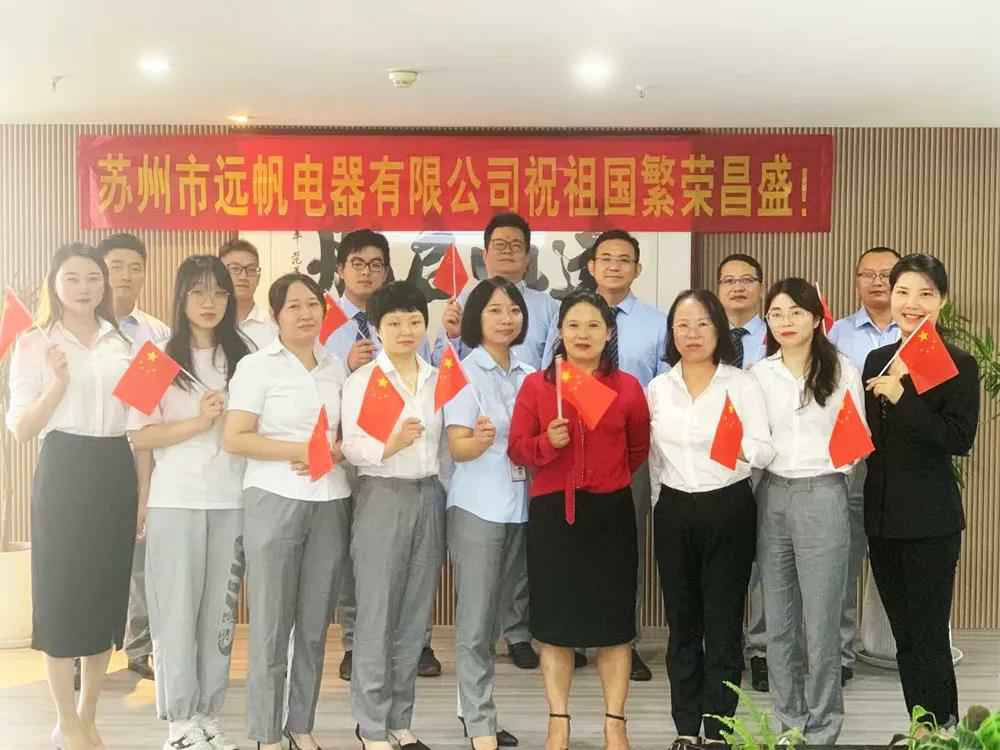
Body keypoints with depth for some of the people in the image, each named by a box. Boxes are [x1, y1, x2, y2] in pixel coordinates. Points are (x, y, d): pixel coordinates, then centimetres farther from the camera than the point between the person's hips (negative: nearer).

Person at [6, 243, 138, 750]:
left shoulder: (126, 341, 10)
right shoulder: (35, 344, -1)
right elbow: (21, 430, -6)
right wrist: (59, 382, -22)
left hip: (116, 472, 4)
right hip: (64, 474, -4)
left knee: (107, 590, 9)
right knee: (61, 593, 0)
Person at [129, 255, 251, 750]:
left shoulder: (243, 357, 7)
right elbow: (140, 436, -7)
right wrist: (200, 422, -16)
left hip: (231, 501, 3)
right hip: (175, 502, -3)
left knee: (220, 611, 8)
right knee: (177, 611, 3)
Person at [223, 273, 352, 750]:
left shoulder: (335, 368, 12)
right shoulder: (256, 366, -3)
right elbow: (234, 439, -9)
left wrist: (335, 452, -5)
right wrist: (300, 450, -16)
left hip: (330, 503, 5)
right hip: (275, 502, -4)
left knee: (315, 624, 10)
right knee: (271, 624, 3)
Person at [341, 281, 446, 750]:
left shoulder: (438, 378, 11)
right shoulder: (362, 379, -3)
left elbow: (445, 441, 14)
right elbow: (352, 447, -12)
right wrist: (390, 445, -28)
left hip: (429, 497, 5)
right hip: (382, 497, -5)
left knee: (416, 615, 10)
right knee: (377, 615, -2)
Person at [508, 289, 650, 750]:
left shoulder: (627, 387, 1)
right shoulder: (535, 385, 1)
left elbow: (639, 449, 15)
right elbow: (516, 449, 0)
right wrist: (547, 442, -17)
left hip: (610, 513, 0)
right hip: (552, 512, 0)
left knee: (613, 620, 5)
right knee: (554, 621, 6)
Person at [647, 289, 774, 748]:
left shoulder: (742, 384, -6)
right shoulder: (657, 387, 6)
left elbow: (765, 453, -13)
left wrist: (741, 445, -31)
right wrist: (661, 500, 12)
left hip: (728, 511, -3)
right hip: (673, 512, 4)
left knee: (723, 625, 1)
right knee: (682, 624, 11)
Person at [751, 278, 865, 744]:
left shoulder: (842, 371, -1)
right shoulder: (758, 374, 6)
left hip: (822, 498, -3)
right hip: (771, 497, 3)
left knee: (820, 622, 1)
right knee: (778, 622, 11)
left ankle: (822, 728, 16)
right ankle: (788, 721, 24)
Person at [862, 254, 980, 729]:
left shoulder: (958, 364, -7)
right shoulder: (877, 360, 10)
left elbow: (959, 439, -19)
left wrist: (901, 398, -22)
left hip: (930, 520, -6)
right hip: (882, 515, 6)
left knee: (928, 637, -2)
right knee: (904, 637, 15)